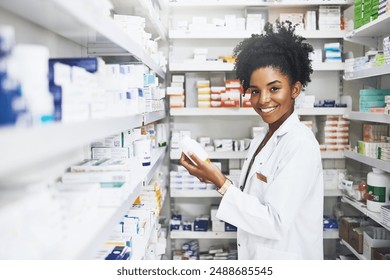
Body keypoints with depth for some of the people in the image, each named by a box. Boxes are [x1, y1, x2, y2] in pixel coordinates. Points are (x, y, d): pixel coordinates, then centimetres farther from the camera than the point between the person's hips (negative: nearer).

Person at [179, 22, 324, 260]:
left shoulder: (301, 144, -21)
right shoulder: (261, 142, 5)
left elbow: (276, 223, -24)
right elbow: (254, 200, 5)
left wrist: (221, 183, -23)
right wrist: (218, 178, -7)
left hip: (284, 258, -7)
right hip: (255, 255, 8)